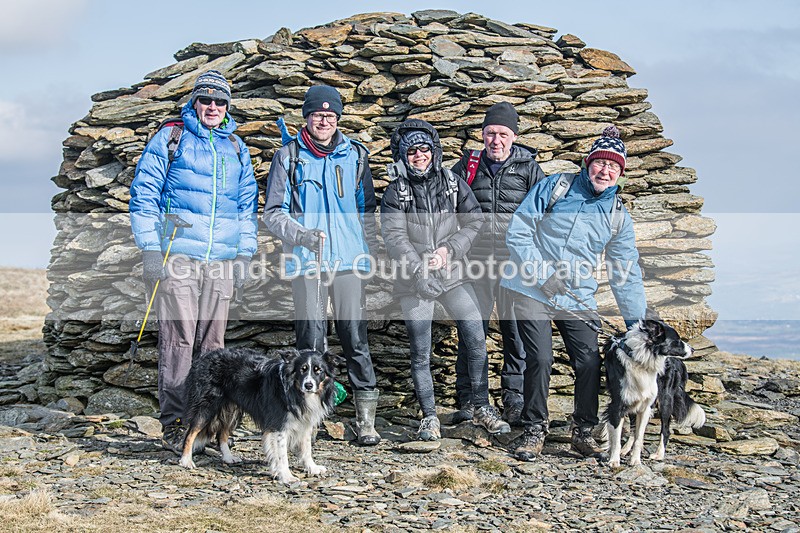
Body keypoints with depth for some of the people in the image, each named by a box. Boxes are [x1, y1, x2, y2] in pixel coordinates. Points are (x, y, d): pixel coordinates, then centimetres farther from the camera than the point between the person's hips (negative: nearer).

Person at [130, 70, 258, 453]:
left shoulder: (236, 148, 18)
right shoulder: (170, 139, 6)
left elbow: (247, 204, 21)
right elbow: (144, 194, 3)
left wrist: (244, 255, 12)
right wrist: (150, 250, -5)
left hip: (222, 260, 4)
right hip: (177, 255, -4)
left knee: (211, 340, 4)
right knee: (178, 338, -8)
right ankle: (174, 424, -4)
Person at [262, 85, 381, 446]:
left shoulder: (355, 155, 12)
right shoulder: (288, 156, 5)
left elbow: (367, 209, 19)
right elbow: (273, 214, 2)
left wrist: (371, 255, 11)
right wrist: (303, 234, -16)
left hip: (350, 262, 2)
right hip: (307, 263, -1)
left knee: (356, 340, -1)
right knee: (311, 342, -1)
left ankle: (366, 419, 4)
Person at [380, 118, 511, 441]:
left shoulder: (454, 184, 5)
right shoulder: (395, 192, -2)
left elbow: (474, 222, 5)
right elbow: (394, 237, -11)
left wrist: (449, 250, -10)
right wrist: (419, 271, -21)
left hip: (454, 275, 2)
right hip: (414, 282, -2)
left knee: (476, 340, -1)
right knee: (420, 352, 2)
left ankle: (482, 409, 14)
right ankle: (429, 417, 15)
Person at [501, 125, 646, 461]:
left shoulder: (618, 216, 8)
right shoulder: (554, 187, 0)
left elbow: (626, 275, 11)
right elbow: (517, 232, -4)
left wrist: (636, 323, 7)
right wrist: (543, 275, -11)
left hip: (578, 299, 3)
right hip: (532, 291, -3)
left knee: (590, 364, -6)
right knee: (539, 360, -11)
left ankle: (583, 432, 15)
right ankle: (533, 431, 7)